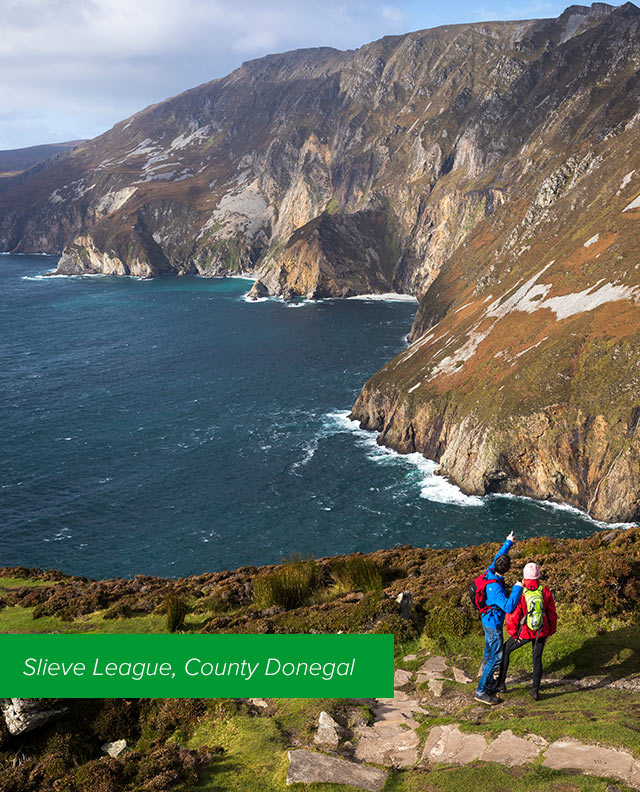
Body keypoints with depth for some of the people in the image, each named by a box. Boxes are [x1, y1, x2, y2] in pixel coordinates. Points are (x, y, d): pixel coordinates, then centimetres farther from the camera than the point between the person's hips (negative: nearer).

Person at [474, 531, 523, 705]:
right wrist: (517, 588, -33)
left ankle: (488, 683, 40)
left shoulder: (490, 572, -9)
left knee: (489, 650, 23)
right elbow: (509, 607, -42)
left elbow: (498, 557, 12)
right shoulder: (495, 587, -36)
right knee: (496, 657, -2)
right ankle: (481, 691, 4)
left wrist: (508, 543, 25)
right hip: (493, 624, -10)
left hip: (488, 618, 10)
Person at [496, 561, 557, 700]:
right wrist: (550, 631, 14)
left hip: (524, 633, -2)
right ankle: (536, 690, 20)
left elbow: (512, 616, -18)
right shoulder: (545, 592, -11)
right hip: (541, 632, 3)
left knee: (505, 650, 19)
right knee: (537, 659, 19)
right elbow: (552, 614, -1)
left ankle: (501, 681, 25)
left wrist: (513, 633, -3)